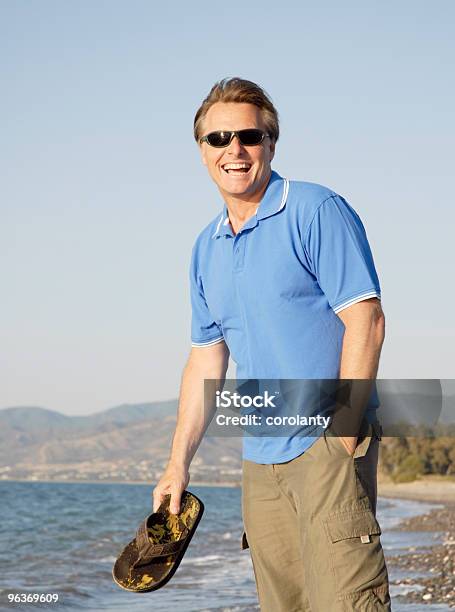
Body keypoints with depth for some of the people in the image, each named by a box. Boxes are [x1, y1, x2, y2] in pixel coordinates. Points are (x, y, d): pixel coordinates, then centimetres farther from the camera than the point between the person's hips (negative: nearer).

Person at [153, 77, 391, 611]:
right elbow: (207, 357, 20)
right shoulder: (206, 249, 15)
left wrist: (344, 428, -18)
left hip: (328, 443, -7)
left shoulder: (316, 211, -6)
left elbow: (365, 319, -12)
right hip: (260, 457, 7)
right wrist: (178, 463, 16)